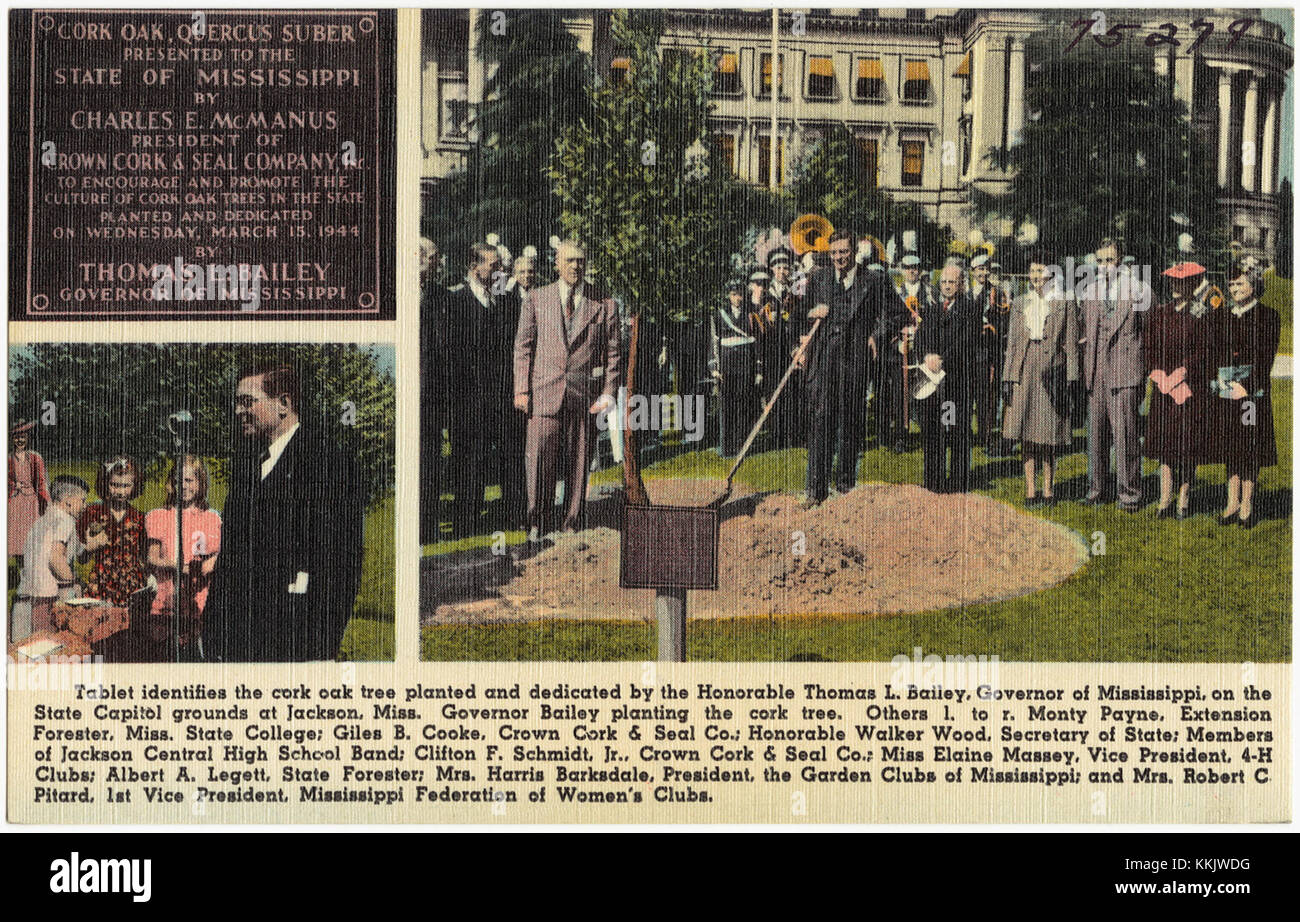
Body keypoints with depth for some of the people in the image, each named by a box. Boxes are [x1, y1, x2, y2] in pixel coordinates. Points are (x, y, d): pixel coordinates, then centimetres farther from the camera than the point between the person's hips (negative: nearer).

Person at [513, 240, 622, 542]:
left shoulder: (604, 304, 6)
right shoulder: (536, 299, 8)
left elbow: (614, 352, 7)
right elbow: (523, 346, 9)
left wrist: (608, 393, -1)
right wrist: (522, 389, 1)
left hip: (585, 394, 0)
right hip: (544, 393, 0)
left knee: (579, 463, 5)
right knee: (540, 461, -4)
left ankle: (573, 526, 16)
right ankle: (537, 525, 9)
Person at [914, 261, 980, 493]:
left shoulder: (970, 309, 4)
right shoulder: (929, 309, 18)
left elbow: (969, 341, -7)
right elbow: (920, 337, 9)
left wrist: (942, 359, -15)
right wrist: (927, 356, -12)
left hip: (959, 376, -4)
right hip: (930, 375, 4)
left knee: (958, 430, -3)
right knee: (929, 428, 3)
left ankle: (958, 480, 2)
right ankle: (934, 479, 10)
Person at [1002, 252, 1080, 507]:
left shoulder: (1063, 305, 3)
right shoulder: (1020, 304, 12)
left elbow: (1071, 343, 1)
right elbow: (1013, 342, 12)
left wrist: (1071, 379, -5)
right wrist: (1007, 377, 6)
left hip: (1052, 370, -3)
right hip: (1025, 371, 3)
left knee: (1048, 431, 1)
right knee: (1026, 432, 0)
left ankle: (1047, 489, 10)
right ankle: (1030, 491, 3)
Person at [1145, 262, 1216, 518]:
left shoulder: (1201, 314, -1)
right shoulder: (1159, 313, 10)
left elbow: (1201, 352, -8)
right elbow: (1148, 348, 7)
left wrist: (1176, 376, -14)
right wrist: (1159, 376, -7)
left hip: (1191, 385, -3)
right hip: (1163, 387, 3)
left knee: (1187, 439, -1)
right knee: (1163, 438, 2)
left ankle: (1184, 497, 7)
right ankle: (1166, 496, 7)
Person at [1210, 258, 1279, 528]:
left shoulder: (1267, 316, -2)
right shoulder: (1224, 317, 12)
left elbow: (1266, 355, -8)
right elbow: (1215, 351, 11)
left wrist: (1248, 386, -15)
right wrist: (1217, 381, -4)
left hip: (1252, 389, -5)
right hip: (1226, 390, 5)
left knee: (1249, 445, -3)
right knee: (1229, 445, 7)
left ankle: (1247, 505, 2)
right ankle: (1233, 503, 13)